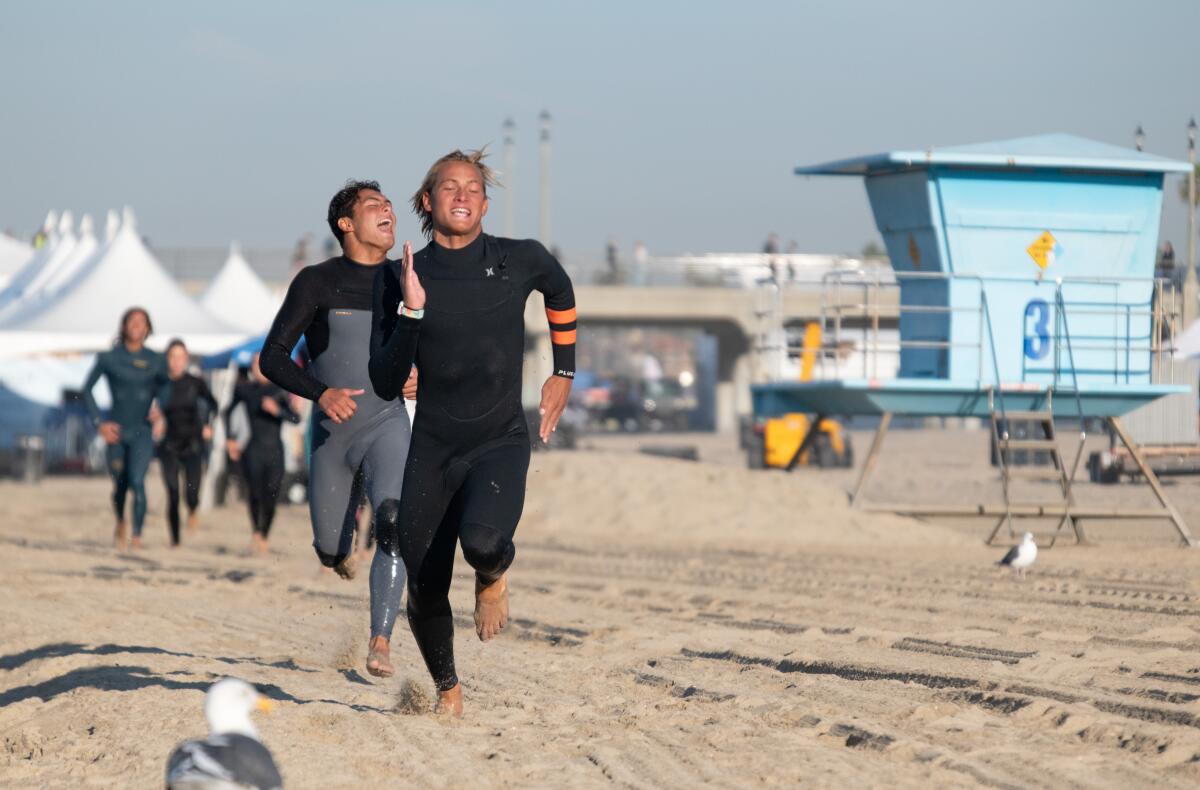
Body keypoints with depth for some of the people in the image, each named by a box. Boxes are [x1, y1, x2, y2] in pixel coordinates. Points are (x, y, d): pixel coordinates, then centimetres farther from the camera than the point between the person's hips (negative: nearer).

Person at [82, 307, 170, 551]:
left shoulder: (155, 361, 0)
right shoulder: (109, 358, -3)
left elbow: (165, 385, 20)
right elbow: (87, 389, 4)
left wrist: (160, 410, 2)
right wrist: (99, 422, -4)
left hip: (142, 432, -1)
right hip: (116, 431, 1)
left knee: (137, 481, -20)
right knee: (119, 485, 12)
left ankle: (137, 536, -24)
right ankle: (121, 523, 42)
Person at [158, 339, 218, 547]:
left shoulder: (195, 383, -2)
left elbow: (212, 403, 11)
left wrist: (208, 424, -3)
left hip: (192, 444, 0)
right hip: (169, 446, 0)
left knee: (191, 495, -12)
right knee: (173, 497, -6)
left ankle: (192, 511, 25)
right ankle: (174, 540, 6)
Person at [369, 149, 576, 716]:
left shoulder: (521, 261, -3)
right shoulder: (402, 276, -3)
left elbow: (561, 293, 23)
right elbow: (386, 385, -7)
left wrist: (563, 376, 20)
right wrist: (411, 311, -19)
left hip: (501, 442, -1)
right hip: (432, 447, 1)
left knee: (483, 541, -32)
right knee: (425, 590, 1)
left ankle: (493, 576, 6)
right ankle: (446, 688, 31)